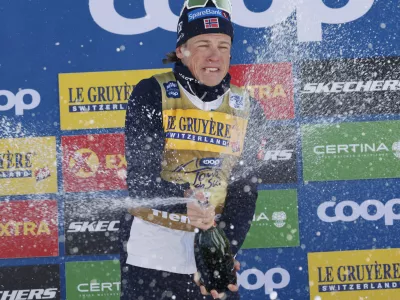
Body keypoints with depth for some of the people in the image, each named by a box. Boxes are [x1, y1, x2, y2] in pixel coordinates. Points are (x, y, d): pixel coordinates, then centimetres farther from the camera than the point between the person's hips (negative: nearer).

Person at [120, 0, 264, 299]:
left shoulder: (245, 108, 0)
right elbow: (141, 177, -15)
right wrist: (183, 203, -34)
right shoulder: (152, 94, -9)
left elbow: (244, 191, -1)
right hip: (151, 247, -2)